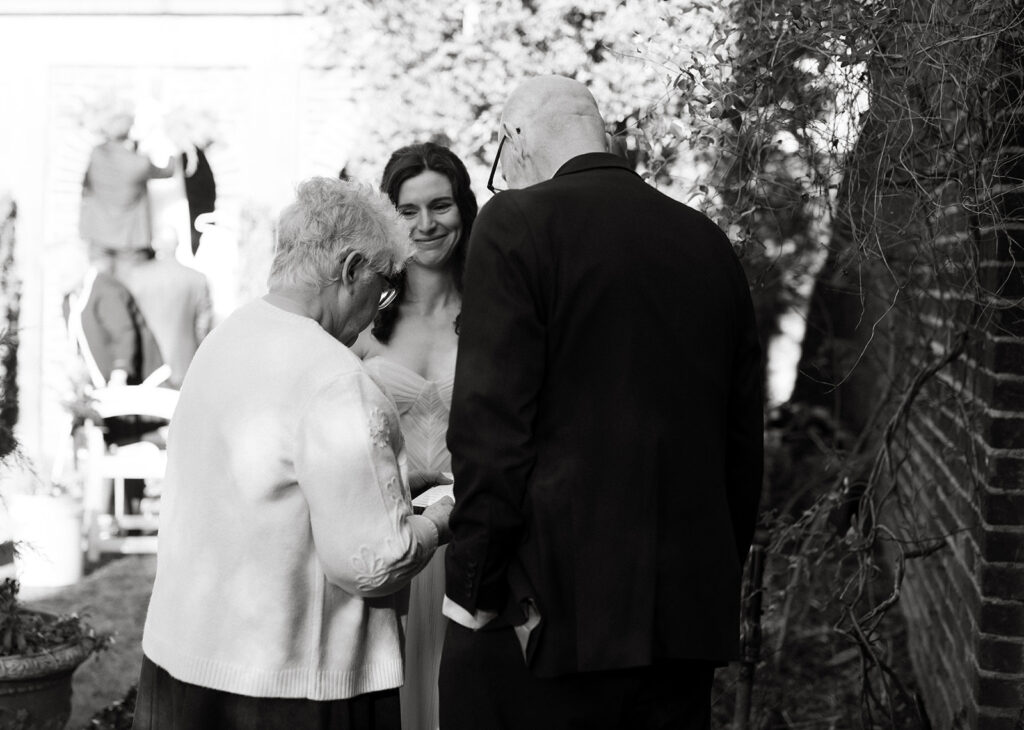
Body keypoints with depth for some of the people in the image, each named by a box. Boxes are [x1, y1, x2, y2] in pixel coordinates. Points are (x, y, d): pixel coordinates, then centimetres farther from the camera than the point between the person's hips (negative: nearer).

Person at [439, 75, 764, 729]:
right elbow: (743, 438, 14)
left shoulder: (518, 224, -6)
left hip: (549, 609, -6)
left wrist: (472, 593, -6)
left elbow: (491, 426, -13)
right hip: (690, 614, 6)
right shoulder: (709, 242, 11)